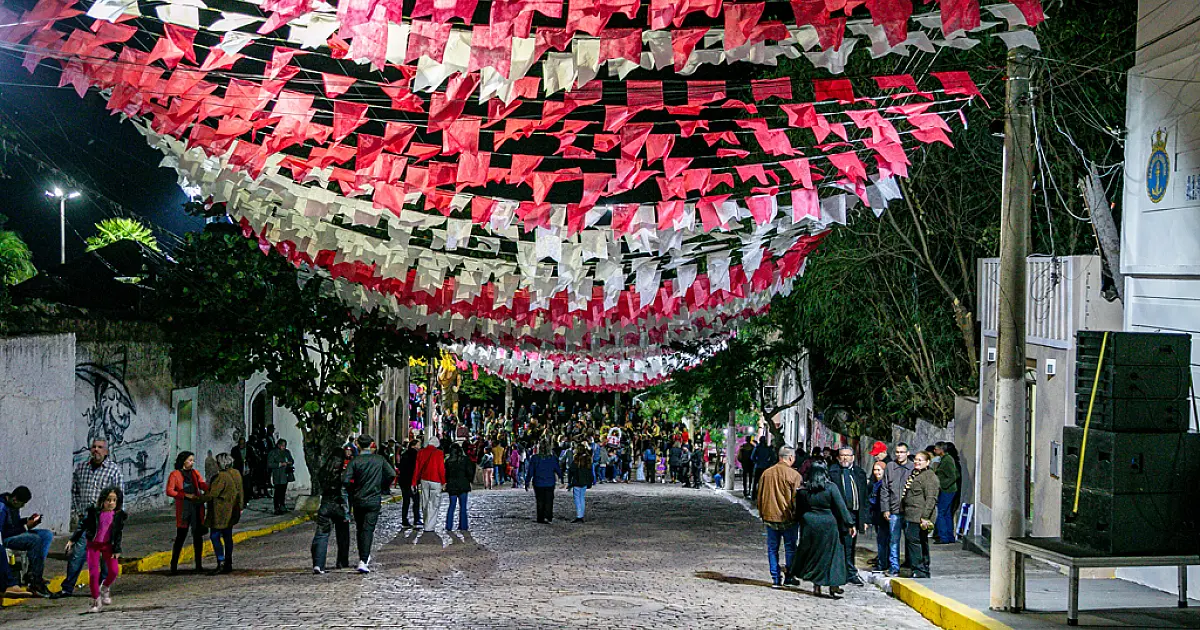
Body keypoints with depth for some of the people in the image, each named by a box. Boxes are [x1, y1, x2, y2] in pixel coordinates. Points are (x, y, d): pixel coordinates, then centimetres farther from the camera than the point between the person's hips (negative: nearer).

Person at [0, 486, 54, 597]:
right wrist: (25, 527, -21)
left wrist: (28, 520, 2)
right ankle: (34, 581, -24)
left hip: (17, 534, 10)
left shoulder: (14, 505, 7)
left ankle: (34, 575, -12)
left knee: (48, 534, -3)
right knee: (35, 539, -30)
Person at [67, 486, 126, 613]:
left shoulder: (119, 515, -7)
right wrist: (72, 540, -2)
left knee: (114, 570, -12)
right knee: (93, 573, -5)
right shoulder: (93, 512, -10)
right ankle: (96, 601, 8)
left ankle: (105, 588, 20)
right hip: (93, 545, -1)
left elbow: (118, 534, -2)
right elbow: (82, 526, -1)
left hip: (108, 545, 1)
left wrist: (116, 550, -5)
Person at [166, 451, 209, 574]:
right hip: (183, 508, -4)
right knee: (180, 537, -4)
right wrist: (186, 495, -17)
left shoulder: (195, 473, 16)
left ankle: (199, 565, 9)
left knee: (198, 536, 3)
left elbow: (202, 484, 2)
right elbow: (169, 491, -7)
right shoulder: (174, 475, 3)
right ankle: (174, 565, 6)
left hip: (197, 507, 4)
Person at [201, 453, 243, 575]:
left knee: (215, 536, -3)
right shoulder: (236, 474, 7)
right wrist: (240, 507, 25)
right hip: (231, 512, 9)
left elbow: (212, 494, -20)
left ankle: (221, 563, -10)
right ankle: (228, 564, 18)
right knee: (227, 537, 14)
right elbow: (240, 492, 16)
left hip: (220, 512, -9)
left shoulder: (221, 477, -20)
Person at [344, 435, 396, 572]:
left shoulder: (355, 461, -7)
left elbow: (345, 480, -15)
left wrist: (352, 492, 2)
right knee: (368, 529, -4)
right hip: (374, 500, 0)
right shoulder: (379, 459, -1)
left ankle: (364, 557, 28)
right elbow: (392, 474, -4)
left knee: (360, 529, 17)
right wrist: (383, 489, 9)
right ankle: (363, 561, -17)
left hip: (358, 500, 0)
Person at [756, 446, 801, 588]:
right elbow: (796, 498, -9)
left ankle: (775, 579, 11)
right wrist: (797, 514, 4)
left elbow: (760, 496, 10)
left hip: (770, 517, 4)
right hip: (788, 518, -4)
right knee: (790, 548, 9)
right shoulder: (794, 475, -12)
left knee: (772, 548, 10)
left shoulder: (766, 473, 3)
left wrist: (762, 514, 19)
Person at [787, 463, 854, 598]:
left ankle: (816, 586, 15)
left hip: (809, 525, 3)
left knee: (813, 553, 13)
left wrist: (802, 523, 17)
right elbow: (841, 507, -9)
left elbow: (799, 509, 5)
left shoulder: (803, 489, -2)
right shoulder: (831, 487, -11)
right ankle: (833, 585, 6)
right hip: (828, 526, -3)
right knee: (830, 553, 7)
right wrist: (849, 524, -4)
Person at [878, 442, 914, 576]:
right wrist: (885, 509, 1)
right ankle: (894, 567, 9)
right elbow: (884, 490, 7)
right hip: (894, 510, 1)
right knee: (893, 540, 2)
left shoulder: (914, 468, 2)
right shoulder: (890, 467, 5)